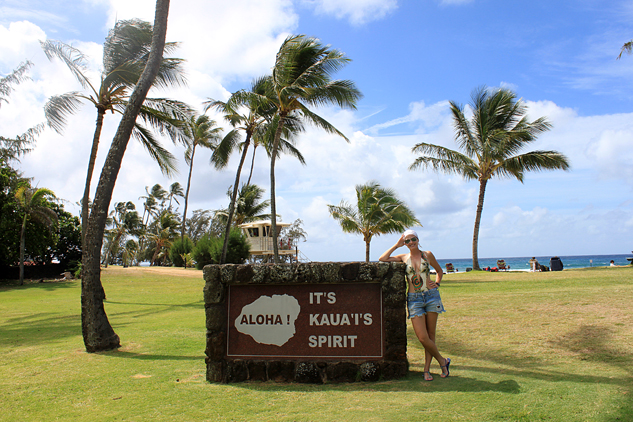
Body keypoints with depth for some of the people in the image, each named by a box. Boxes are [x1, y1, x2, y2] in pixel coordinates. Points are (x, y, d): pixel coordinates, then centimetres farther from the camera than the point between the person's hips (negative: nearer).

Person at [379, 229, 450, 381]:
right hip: (414, 300, 0)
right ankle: (443, 361, 15)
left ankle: (427, 369, 17)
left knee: (430, 335, 4)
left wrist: (437, 283, 3)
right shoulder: (403, 257, 7)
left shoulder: (427, 254, 6)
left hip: (431, 296, 0)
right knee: (423, 338, -8)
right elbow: (382, 259, -4)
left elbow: (439, 270, 20)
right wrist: (397, 245, 1)